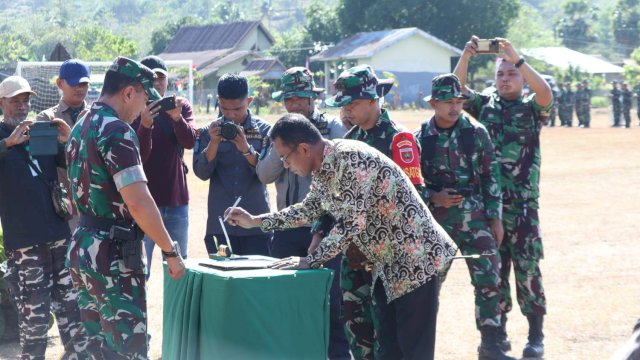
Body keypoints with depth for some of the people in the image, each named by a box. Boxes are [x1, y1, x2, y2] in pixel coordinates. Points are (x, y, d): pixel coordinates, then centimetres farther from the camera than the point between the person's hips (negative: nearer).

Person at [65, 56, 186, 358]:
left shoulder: (81, 127, 13)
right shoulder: (116, 130, -17)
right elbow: (138, 202, -23)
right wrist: (170, 251, -17)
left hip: (81, 250, 9)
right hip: (114, 257, -9)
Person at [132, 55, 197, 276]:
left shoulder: (181, 106, 6)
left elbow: (190, 141, -9)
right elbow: (138, 158, -12)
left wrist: (177, 118, -28)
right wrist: (145, 125, -28)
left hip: (177, 200, 4)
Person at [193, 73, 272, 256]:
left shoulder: (264, 130, 3)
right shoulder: (209, 132, 6)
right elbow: (201, 172, -2)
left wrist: (246, 149, -19)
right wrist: (213, 143, -15)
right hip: (220, 224, 1)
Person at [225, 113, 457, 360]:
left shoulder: (351, 158, -24)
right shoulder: (323, 168, 6)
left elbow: (352, 222, -28)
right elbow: (310, 209, 23)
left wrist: (310, 261, -21)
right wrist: (254, 221, 20)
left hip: (415, 256, -10)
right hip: (387, 263, 10)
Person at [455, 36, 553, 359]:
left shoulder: (531, 107, 3)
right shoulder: (485, 105, 12)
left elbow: (546, 94, -18)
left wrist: (516, 58, -21)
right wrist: (465, 57, -14)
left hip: (522, 203, -3)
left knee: (527, 268, -3)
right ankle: (499, 330, 16)